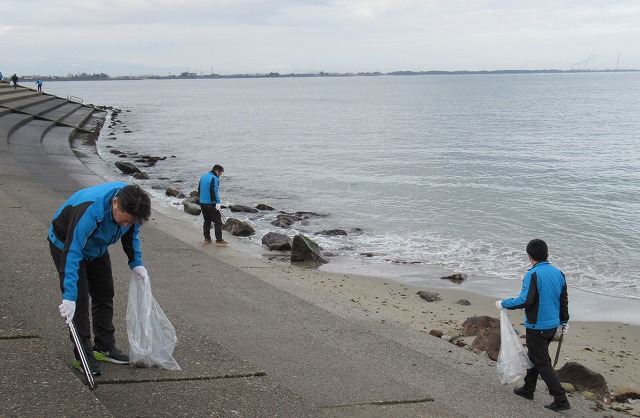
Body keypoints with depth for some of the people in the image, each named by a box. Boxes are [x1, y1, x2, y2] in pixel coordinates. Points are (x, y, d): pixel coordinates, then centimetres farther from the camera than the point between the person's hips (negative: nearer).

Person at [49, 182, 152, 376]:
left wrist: (136, 264, -9)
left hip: (96, 248, 7)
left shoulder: (130, 204, -23)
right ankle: (84, 357, -4)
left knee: (105, 295, 9)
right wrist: (69, 297, -48)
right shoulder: (90, 210, -44)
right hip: (66, 245, -7)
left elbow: (131, 235, 0)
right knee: (79, 298, -12)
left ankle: (105, 348, 21)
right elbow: (72, 252, -45)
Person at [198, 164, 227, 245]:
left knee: (207, 221, 18)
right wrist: (217, 202, -25)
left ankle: (207, 238, 20)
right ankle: (219, 240, -6)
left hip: (202, 203, 8)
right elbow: (214, 191, -23)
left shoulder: (203, 176, 13)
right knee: (218, 222, -3)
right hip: (211, 204, -8)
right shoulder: (214, 179, -14)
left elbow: (199, 189, 20)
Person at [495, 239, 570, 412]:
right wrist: (564, 321, 25)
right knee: (534, 356, 24)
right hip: (553, 325, 8)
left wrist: (503, 304, -15)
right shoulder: (558, 274, 4)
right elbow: (564, 300, 12)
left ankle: (561, 400, 1)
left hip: (537, 327, -8)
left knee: (543, 364, 1)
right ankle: (528, 389, 36)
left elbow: (525, 300, -28)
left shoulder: (533, 275, -21)